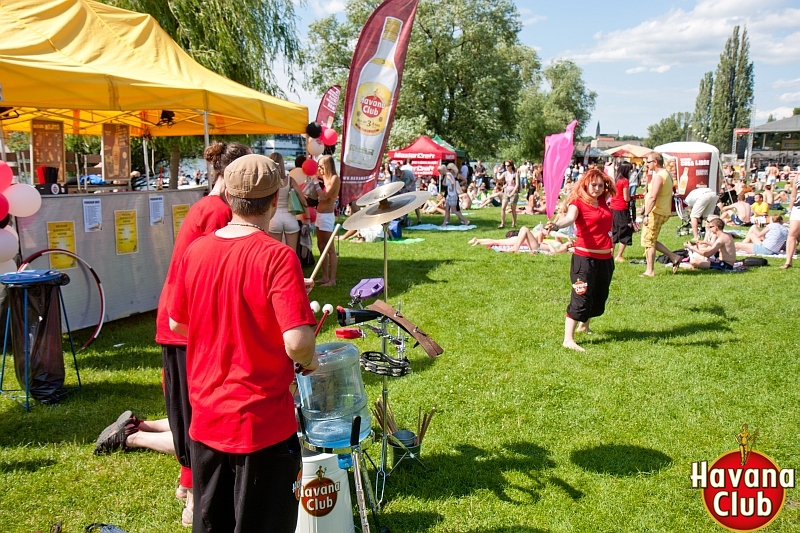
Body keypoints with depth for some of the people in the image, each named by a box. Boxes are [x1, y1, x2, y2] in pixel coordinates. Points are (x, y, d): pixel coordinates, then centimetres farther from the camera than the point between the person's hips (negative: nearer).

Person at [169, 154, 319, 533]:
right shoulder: (277, 256, -19)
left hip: (205, 420, 6)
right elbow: (297, 342, -27)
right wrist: (308, 361, -7)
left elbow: (177, 324, 10)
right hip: (262, 425, -5)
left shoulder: (195, 251, -2)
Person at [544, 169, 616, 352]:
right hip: (585, 256, -7)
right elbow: (569, 218, -33)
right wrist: (555, 225, -52)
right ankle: (568, 339, -9)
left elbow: (611, 187, 31)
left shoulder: (603, 201, 8)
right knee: (581, 297, -11)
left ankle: (584, 325, 41)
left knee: (599, 296, 18)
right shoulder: (578, 203, -12)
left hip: (605, 257, 7)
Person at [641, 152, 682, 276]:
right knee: (651, 240, 17)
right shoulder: (667, 174, 14)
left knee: (648, 241, -2)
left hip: (656, 213, -10)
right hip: (664, 212, 10)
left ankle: (650, 271, 3)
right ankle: (674, 257, 16)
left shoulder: (658, 176, -18)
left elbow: (653, 197, -26)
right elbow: (669, 195, 22)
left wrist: (646, 215, -28)